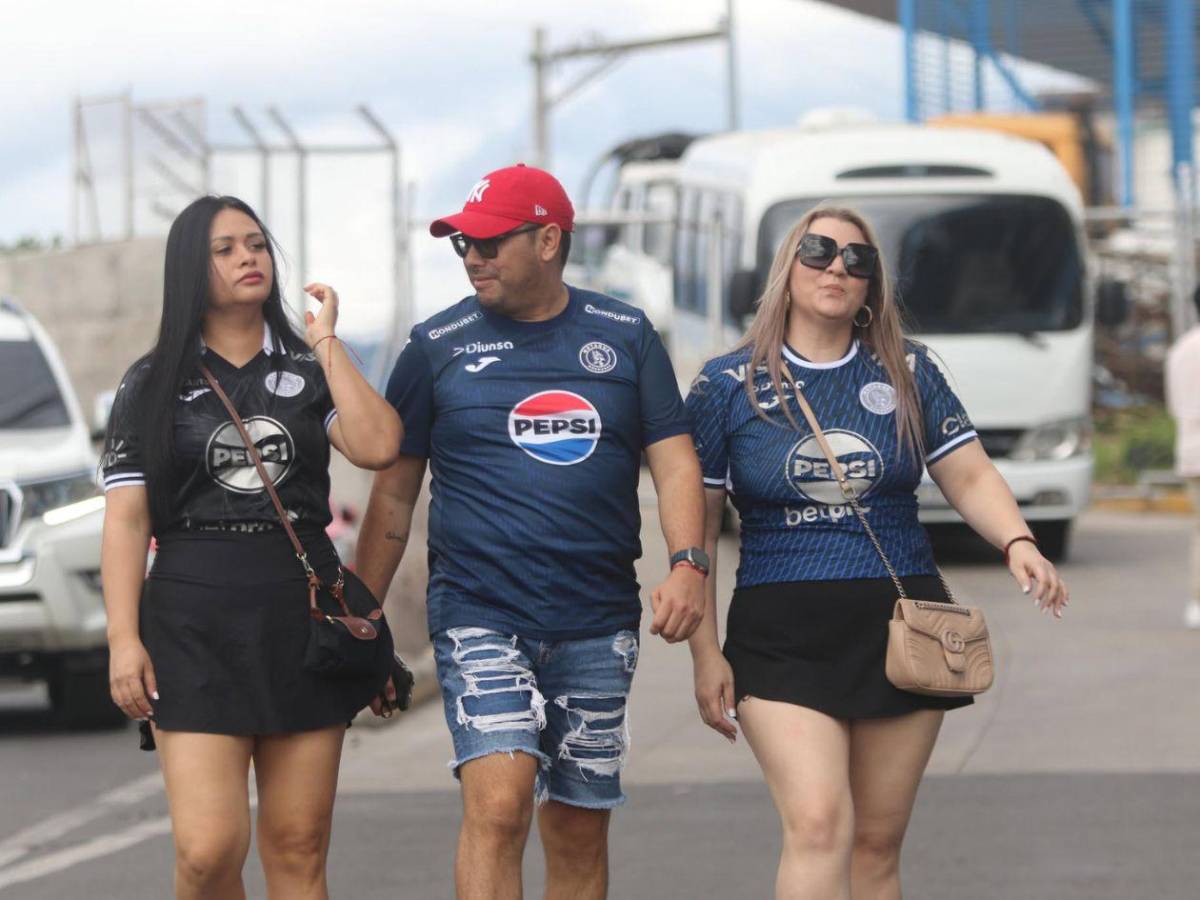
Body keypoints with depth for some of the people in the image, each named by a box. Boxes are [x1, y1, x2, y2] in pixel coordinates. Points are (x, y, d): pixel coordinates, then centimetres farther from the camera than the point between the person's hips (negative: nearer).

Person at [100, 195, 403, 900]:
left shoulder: (307, 372, 12)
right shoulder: (152, 385, 7)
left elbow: (377, 446, -7)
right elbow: (127, 518, 1)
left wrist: (326, 342, -2)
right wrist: (123, 640, -9)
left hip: (303, 617, 2)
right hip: (195, 622, -2)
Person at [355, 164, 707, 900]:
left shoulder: (624, 336, 8)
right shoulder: (439, 347, 5)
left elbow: (675, 461, 5)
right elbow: (394, 494, 8)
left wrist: (688, 564, -12)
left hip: (598, 622, 2)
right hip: (480, 614, -2)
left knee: (581, 832, 8)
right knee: (499, 804, -19)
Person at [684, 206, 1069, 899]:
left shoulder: (907, 374, 9)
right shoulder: (729, 385, 3)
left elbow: (971, 478, 7)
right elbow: (696, 525, 3)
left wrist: (1018, 543, -14)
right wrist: (705, 652, -3)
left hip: (901, 627, 3)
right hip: (782, 635, -3)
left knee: (878, 843, 4)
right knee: (819, 826, -20)